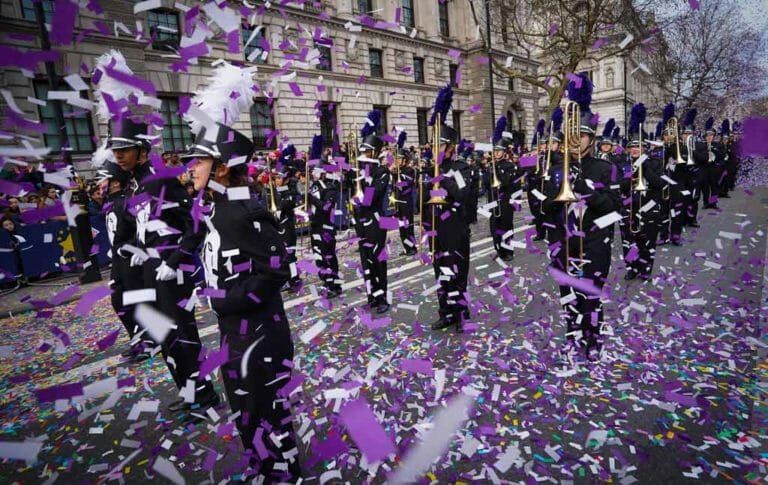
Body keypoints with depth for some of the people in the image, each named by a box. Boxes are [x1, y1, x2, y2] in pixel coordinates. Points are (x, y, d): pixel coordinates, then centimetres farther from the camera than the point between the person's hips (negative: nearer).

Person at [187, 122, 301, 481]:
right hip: (234, 331, 10)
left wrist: (224, 301, -19)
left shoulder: (246, 213, -22)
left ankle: (283, 474, 34)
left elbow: (275, 273, -24)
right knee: (243, 407, 25)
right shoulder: (217, 210, 7)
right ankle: (264, 468, 49)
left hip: (259, 333, -10)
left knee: (265, 409, 9)